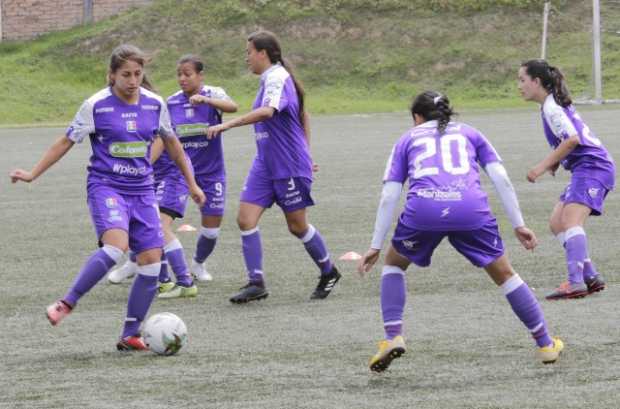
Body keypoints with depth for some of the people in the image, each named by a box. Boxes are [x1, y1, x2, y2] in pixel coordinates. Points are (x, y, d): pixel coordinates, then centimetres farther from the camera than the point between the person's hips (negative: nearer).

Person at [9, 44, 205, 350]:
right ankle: (67, 303, -18)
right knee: (116, 245, -30)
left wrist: (191, 183, 24)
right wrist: (33, 174, 0)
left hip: (142, 190, 5)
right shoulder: (96, 105, -7)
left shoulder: (155, 104, 4)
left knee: (152, 261, -4)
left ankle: (130, 336, 6)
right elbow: (67, 141, 2)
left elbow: (171, 143, 19)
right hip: (106, 186, -5)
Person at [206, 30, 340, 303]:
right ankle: (256, 282, -5)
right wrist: (304, 152, 27)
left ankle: (329, 272, 25)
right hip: (265, 165, 9)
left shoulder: (277, 78, -17)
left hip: (290, 167, -9)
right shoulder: (272, 79, 13)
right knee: (246, 218, -5)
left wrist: (227, 125, -38)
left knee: (297, 226, 4)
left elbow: (268, 111, -37)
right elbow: (303, 116, 23)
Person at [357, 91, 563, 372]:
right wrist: (518, 225, 16)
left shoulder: (408, 140, 27)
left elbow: (389, 196, 18)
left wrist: (376, 246, 18)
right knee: (504, 274, 18)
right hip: (471, 209, 1)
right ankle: (546, 345, 22)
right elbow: (501, 179, 16)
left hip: (423, 209, -1)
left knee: (394, 263, 26)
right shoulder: (469, 133, 30)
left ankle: (393, 337, 11)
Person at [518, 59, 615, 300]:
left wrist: (543, 166, -18)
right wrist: (555, 161, 10)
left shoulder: (551, 107, -12)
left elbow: (572, 139, -22)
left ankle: (576, 283, -36)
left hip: (592, 167, -11)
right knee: (557, 223, 11)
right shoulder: (556, 103, 18)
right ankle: (590, 277, 9)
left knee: (570, 219, -24)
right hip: (588, 169, 11)